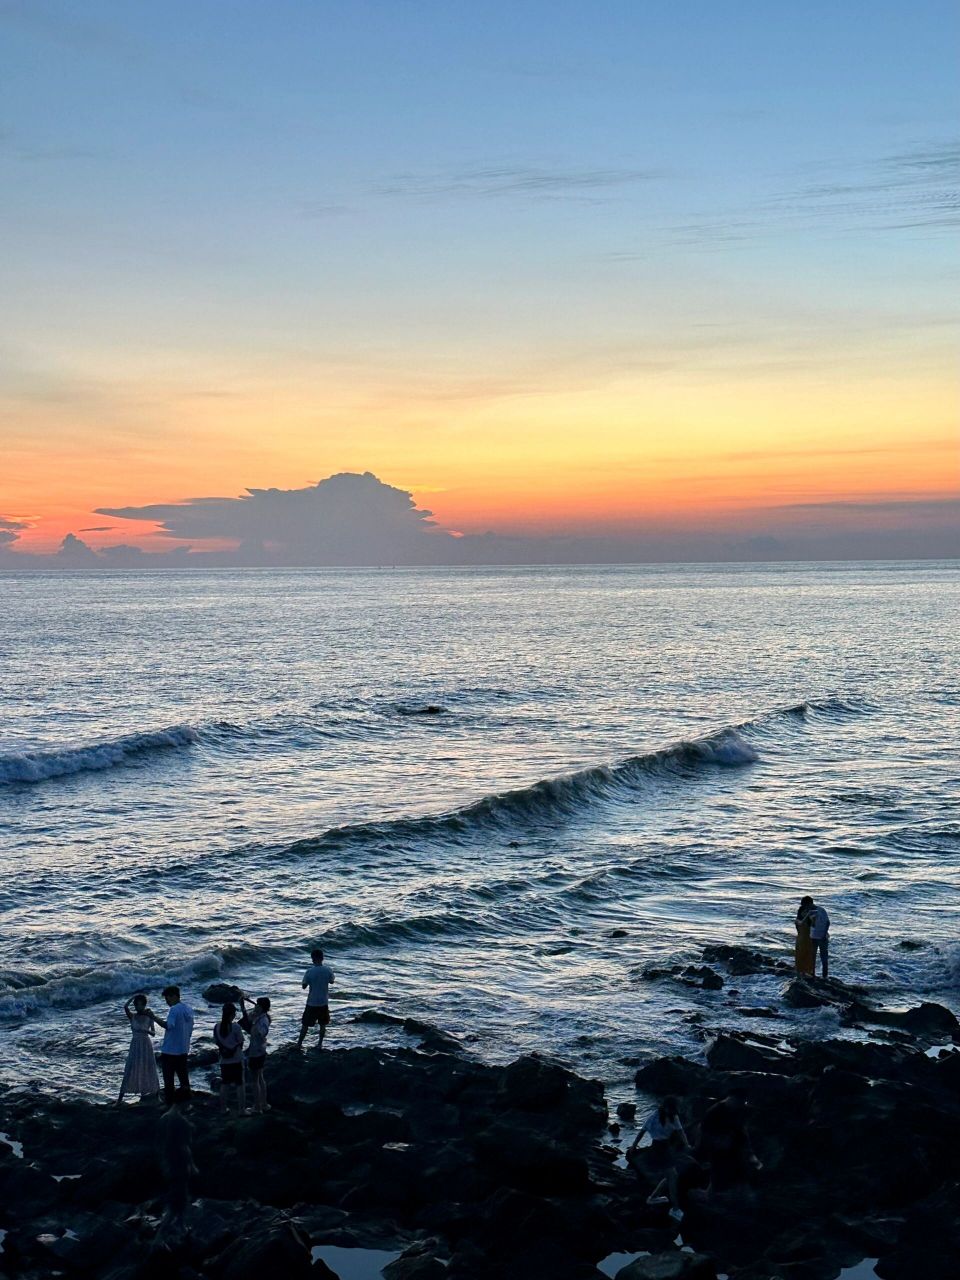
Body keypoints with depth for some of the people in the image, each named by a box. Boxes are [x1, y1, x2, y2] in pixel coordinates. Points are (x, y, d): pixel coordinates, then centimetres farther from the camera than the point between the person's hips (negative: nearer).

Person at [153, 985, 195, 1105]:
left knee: (168, 1079, 2)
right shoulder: (189, 1009, 8)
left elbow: (169, 1025, -32)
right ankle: (185, 1099, 20)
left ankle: (169, 1103, 5)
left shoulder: (174, 1010, -18)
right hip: (183, 1049, 8)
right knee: (183, 1076, 16)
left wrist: (156, 1018, -23)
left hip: (170, 1050, -8)